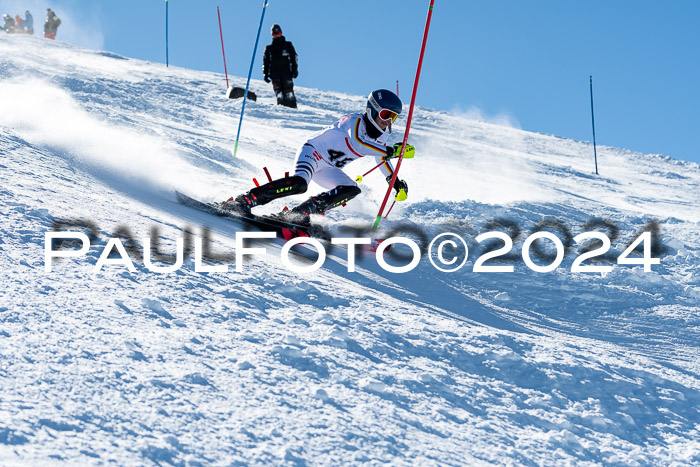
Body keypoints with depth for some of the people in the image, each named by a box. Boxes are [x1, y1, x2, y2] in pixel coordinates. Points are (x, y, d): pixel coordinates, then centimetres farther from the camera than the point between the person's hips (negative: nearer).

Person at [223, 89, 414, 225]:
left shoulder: (381, 136, 5)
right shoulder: (355, 121, -20)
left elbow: (382, 158, 25)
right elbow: (357, 143, -41)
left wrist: (395, 182, 17)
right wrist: (391, 151, -47)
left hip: (328, 170, 8)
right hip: (312, 152, -8)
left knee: (353, 190, -16)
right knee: (300, 182, -35)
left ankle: (298, 213, -19)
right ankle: (245, 200, -29)